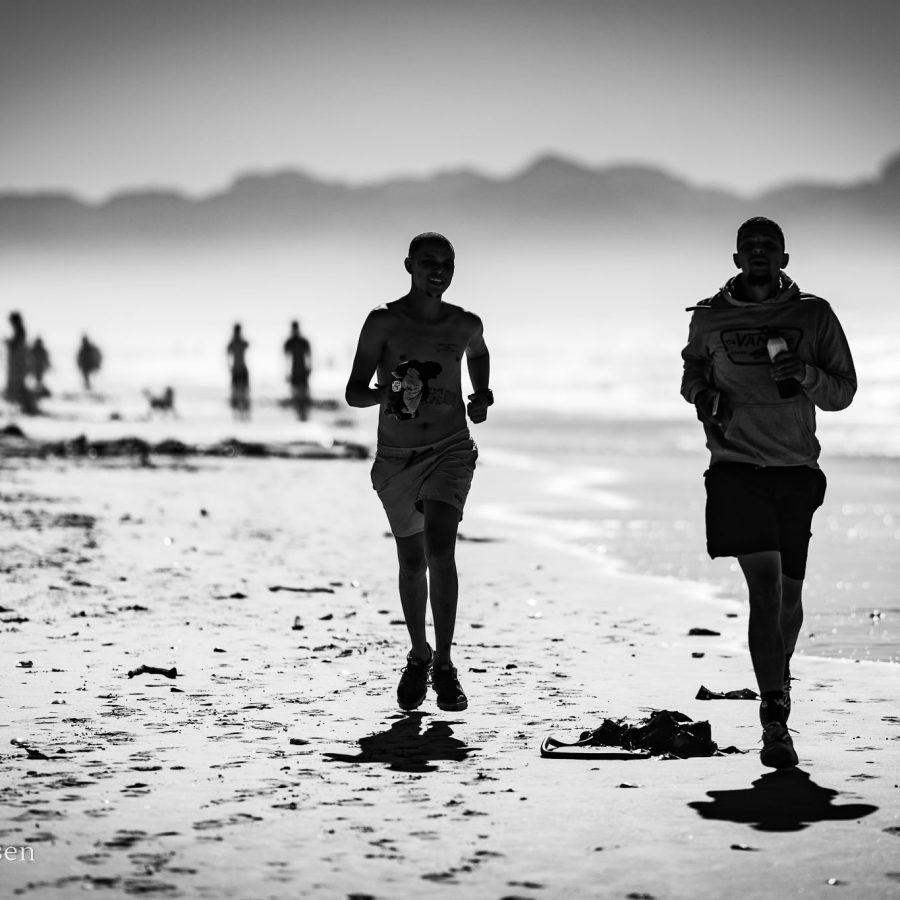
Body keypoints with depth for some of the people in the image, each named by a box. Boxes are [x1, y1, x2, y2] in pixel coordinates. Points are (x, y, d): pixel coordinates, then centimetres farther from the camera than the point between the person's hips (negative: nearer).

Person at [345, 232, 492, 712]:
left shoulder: (465, 325, 2)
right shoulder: (383, 322, -6)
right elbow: (353, 392, -8)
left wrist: (482, 394, 9)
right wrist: (386, 394, -28)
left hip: (450, 451, 0)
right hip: (395, 457, 0)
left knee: (440, 550, -19)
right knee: (412, 561, 11)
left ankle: (444, 663, -14)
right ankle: (418, 656, 33)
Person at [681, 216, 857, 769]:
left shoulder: (814, 315, 5)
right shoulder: (710, 317, 6)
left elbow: (844, 392, 6)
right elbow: (693, 371, 22)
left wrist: (805, 374, -14)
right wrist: (702, 392, 0)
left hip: (796, 469, 2)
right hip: (737, 468, -1)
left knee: (789, 591, 9)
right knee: (764, 583, -15)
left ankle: (778, 678, 37)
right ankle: (776, 720, -16)